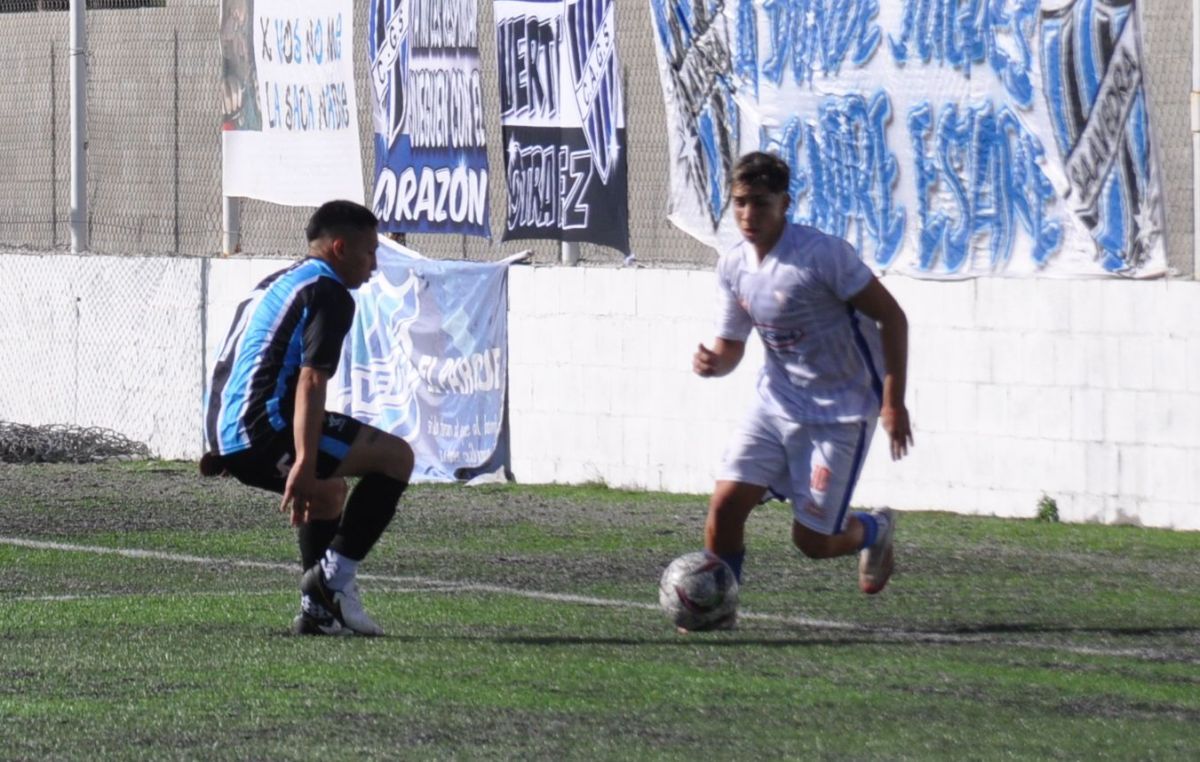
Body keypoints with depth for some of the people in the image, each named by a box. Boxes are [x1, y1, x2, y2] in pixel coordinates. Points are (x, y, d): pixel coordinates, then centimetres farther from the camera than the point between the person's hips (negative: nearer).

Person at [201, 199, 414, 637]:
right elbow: (311, 380, -18)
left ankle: (318, 610, 22)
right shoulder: (328, 293, -5)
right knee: (396, 456, -6)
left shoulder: (277, 284, 26)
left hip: (225, 433, 10)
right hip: (265, 426, -10)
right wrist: (304, 464, -25)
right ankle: (334, 576, -10)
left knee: (329, 490, 32)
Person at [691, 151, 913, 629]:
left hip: (840, 414, -5)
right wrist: (712, 363, -16)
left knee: (811, 540, -3)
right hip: (776, 405, 5)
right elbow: (731, 346, 10)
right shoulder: (733, 267, -1)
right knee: (725, 503, -11)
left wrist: (893, 403, -18)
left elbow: (891, 318, -15)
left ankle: (873, 530, 30)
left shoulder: (822, 255, -21)